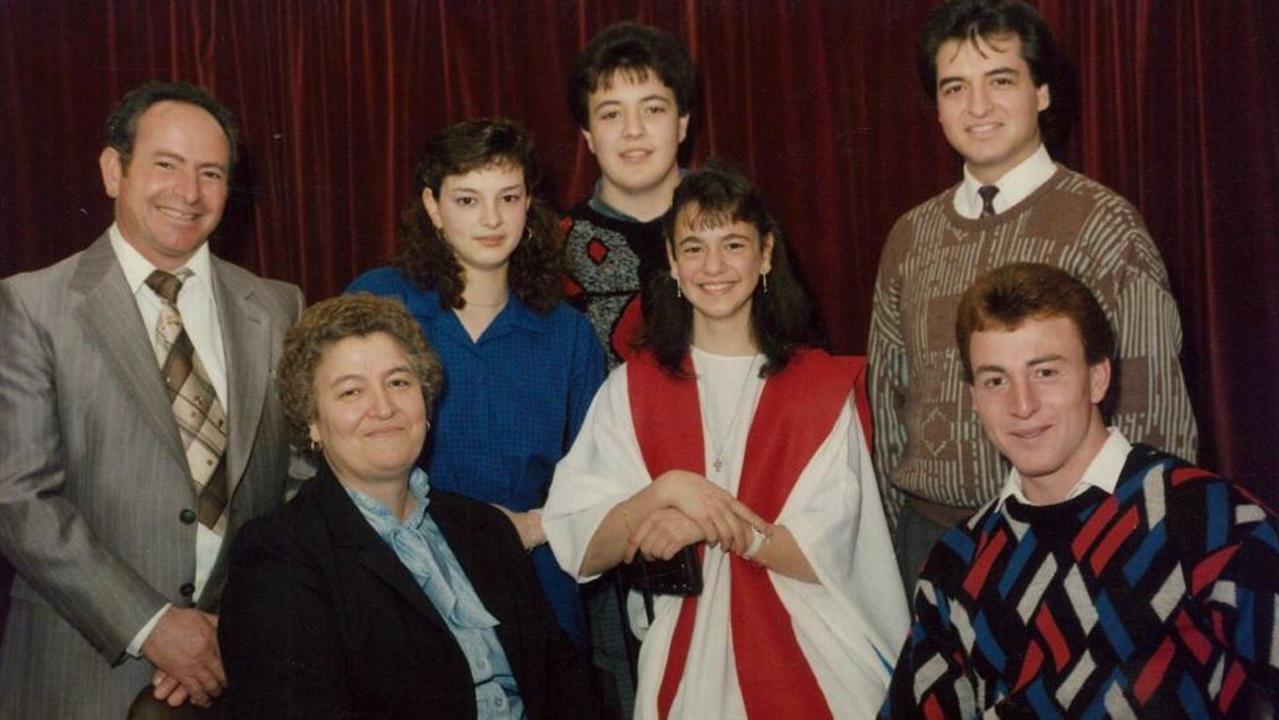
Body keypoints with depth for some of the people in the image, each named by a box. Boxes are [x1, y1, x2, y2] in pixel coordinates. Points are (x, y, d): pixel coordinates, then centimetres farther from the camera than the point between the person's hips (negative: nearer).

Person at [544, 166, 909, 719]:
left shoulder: (823, 387, -4)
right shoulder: (631, 388, 0)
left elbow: (826, 554, -10)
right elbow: (581, 553, -7)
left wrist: (705, 523, -20)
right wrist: (667, 490, -22)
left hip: (807, 664, -1)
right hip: (682, 668, 1)